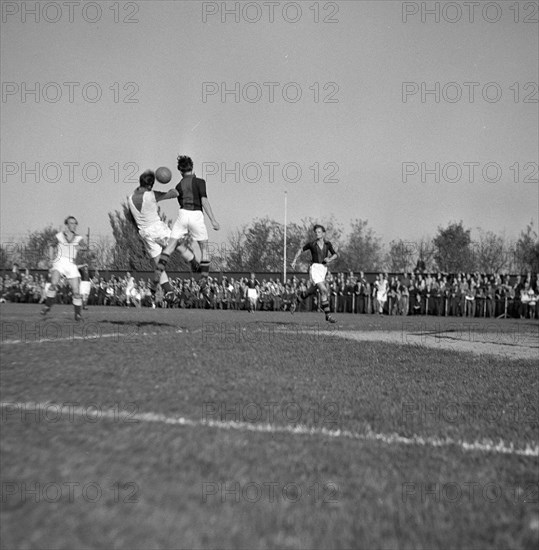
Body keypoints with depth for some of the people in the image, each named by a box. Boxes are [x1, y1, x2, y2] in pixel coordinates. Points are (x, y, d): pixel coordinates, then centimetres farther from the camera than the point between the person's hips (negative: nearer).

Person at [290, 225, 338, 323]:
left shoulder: (328, 244, 7)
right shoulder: (311, 244, -1)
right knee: (324, 291, -19)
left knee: (311, 291, 19)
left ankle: (295, 303, 44)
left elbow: (335, 255, 6)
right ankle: (327, 315, -14)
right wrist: (294, 261, 6)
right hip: (315, 268, -5)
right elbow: (301, 250, 13)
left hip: (323, 270, 5)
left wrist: (330, 259, -15)